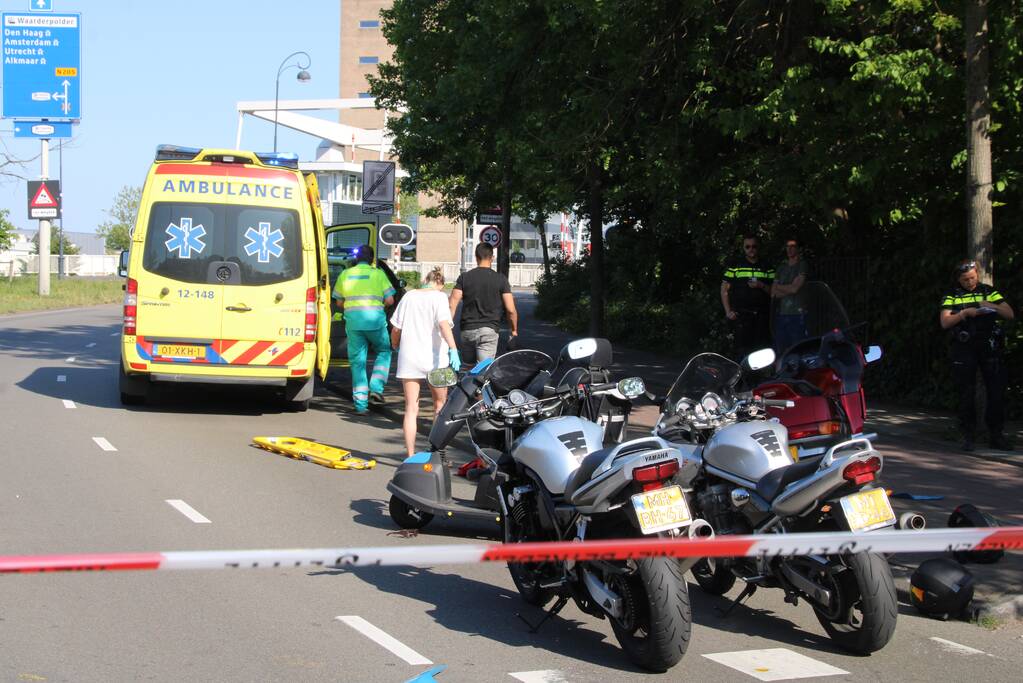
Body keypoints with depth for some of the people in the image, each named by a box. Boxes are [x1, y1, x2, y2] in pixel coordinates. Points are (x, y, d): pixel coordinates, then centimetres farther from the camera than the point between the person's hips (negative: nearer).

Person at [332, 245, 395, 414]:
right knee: (383, 351, 20)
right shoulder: (378, 274, 2)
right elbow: (390, 300, -1)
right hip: (375, 319, -2)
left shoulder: (345, 274, 10)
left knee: (357, 361, 8)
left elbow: (339, 302, 14)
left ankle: (361, 404, 5)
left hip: (353, 319, 2)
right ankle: (376, 389, 3)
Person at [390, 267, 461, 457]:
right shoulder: (439, 297, -4)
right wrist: (453, 349, -28)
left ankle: (410, 454, -3)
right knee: (440, 405, 16)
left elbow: (395, 328, 8)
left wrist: (395, 346, 27)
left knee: (411, 408, 4)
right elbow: (444, 324, -20)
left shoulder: (409, 296, 7)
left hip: (409, 358, 2)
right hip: (434, 359, -2)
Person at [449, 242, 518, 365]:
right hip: (489, 330, -2)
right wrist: (514, 330, 11)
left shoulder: (464, 277, 4)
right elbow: (511, 310, -3)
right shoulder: (500, 279, 1)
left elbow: (452, 305, -4)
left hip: (467, 330, 2)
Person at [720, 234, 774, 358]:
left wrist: (761, 286, -8)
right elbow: (724, 289, 8)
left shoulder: (767, 268, 13)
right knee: (742, 352, -8)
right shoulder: (734, 266, 8)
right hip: (741, 315, -2)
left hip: (762, 315, 2)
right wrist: (728, 311, -2)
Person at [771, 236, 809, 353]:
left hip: (797, 314, -5)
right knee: (780, 351, 3)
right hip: (781, 313, 5)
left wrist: (778, 287, 7)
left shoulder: (802, 265, 1)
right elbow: (773, 293, 11)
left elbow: (794, 288, -8)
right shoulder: (781, 267, 18)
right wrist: (788, 290, -4)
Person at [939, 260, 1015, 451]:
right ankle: (968, 436, 7)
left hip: (990, 348, 1)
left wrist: (992, 306, -12)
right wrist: (964, 313, -17)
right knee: (966, 394, -1)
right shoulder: (952, 296, 7)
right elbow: (944, 322, -3)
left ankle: (995, 435, 6)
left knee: (997, 391, -2)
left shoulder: (989, 292, 11)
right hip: (964, 350, -1)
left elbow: (1010, 314, 5)